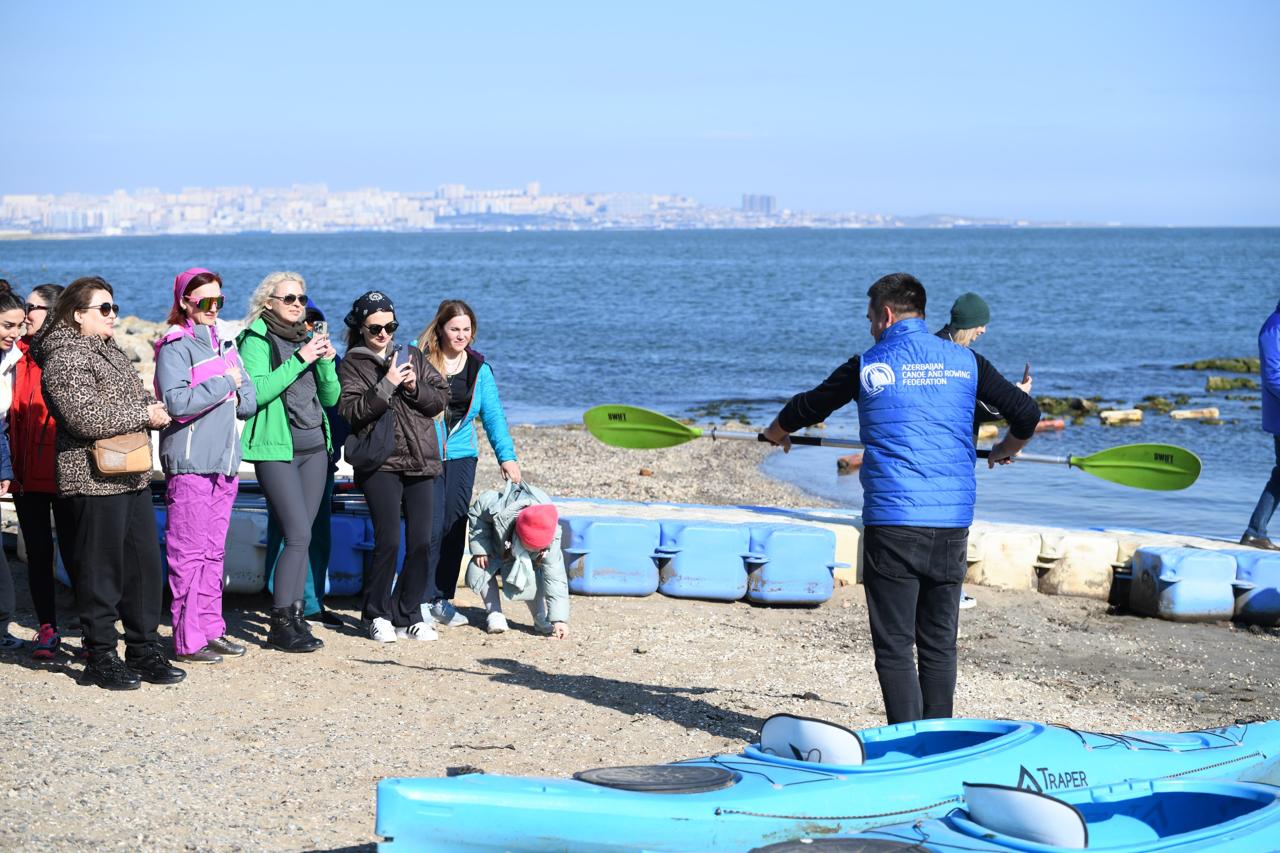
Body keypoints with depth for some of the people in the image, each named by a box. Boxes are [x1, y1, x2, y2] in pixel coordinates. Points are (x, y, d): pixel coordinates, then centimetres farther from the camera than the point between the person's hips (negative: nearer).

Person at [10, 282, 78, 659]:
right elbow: (13, 413, 11)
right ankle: (47, 629, 16)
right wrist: (11, 464, 4)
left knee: (72, 552, -1)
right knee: (38, 553, 9)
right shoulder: (21, 355, 9)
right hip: (27, 472, 5)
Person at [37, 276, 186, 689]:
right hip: (95, 481, -9)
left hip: (133, 478, 9)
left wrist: (154, 411, 5)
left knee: (145, 565, 9)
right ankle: (101, 657, 7)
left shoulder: (112, 353, 19)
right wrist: (143, 415, -13)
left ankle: (144, 650, 17)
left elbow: (132, 402, 30)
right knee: (101, 571, -2)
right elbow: (85, 418, -22)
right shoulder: (66, 359, -11)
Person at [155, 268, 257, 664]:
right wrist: (224, 385, -13)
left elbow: (249, 401, 13)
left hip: (224, 460, 7)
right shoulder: (175, 346, -6)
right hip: (189, 463, -7)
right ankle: (188, 639, -3)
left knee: (214, 550, 11)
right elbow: (176, 401, -20)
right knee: (189, 552, -6)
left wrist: (234, 396, -7)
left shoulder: (224, 344, 16)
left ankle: (211, 627, 18)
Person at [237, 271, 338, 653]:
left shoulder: (307, 339, 15)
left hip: (314, 448, 6)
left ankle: (296, 616, 11)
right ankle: (280, 624, -8)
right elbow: (257, 392, -19)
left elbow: (330, 398, 13)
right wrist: (300, 360, -19)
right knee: (299, 535, -13)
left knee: (301, 537, 6)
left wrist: (326, 362, -4)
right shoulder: (256, 340, -5)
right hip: (276, 449, -6)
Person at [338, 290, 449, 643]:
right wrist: (387, 385, -16)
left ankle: (408, 615, 12)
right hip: (380, 463, -4)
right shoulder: (352, 363, 4)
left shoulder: (413, 356, 16)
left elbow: (442, 399, 12)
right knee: (388, 539, -11)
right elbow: (351, 411, -9)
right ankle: (377, 614, 5)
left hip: (420, 461, 4)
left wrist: (415, 388, -6)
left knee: (422, 541, 0)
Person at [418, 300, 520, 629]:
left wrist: (507, 456, -1)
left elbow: (493, 415, 8)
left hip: (461, 455, 4)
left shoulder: (479, 368, 7)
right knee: (431, 526, -9)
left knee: (455, 527, 4)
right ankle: (423, 600, 1)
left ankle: (443, 599, 13)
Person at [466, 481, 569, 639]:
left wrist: (559, 618, -40)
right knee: (477, 572, -26)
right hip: (496, 546, 1)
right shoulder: (499, 512, -44)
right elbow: (477, 513, -20)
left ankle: (540, 618, -2)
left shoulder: (550, 539, -38)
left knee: (531, 580, -28)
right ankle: (494, 613, -8)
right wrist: (480, 549, -24)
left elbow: (556, 578, -36)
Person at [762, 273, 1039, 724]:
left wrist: (778, 431, 38)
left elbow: (807, 406, 16)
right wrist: (1005, 450, 32)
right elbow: (1027, 413, 10)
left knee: (894, 645, 1)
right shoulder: (965, 361, 7)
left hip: (892, 522, -4)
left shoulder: (868, 366, 1)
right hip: (953, 522, 4)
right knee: (939, 644, 13)